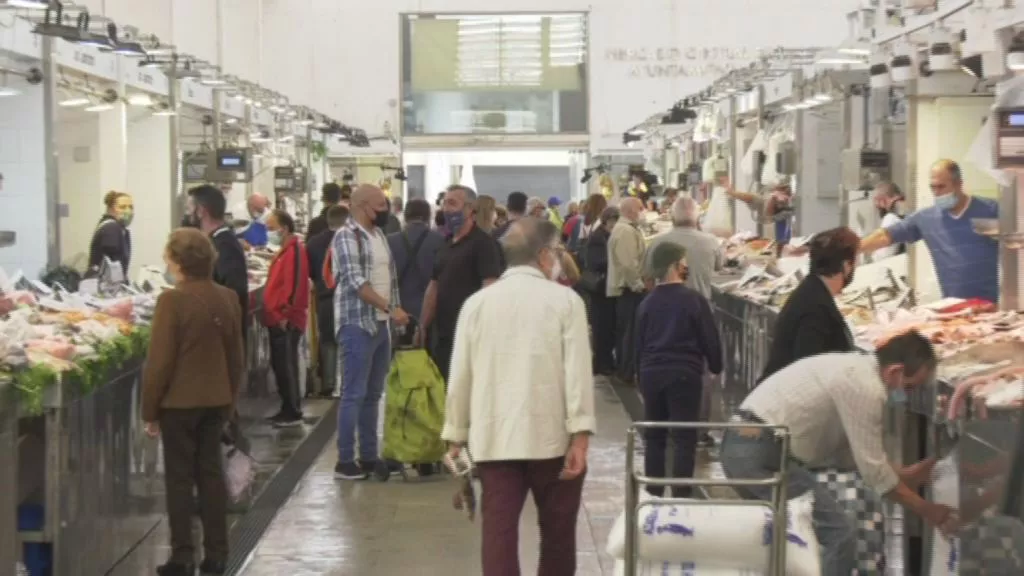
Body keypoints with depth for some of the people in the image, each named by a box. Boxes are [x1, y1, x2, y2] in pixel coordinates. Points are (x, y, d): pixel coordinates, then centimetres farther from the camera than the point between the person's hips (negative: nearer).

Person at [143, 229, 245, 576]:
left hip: (179, 401, -5)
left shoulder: (172, 300, -17)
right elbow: (236, 357, 8)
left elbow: (159, 361, -15)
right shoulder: (227, 299, 1)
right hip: (216, 400, 5)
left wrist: (150, 409, -6)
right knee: (211, 473, 12)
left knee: (179, 478, 3)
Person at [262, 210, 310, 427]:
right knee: (280, 366, 13)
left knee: (286, 366, -6)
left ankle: (293, 413, -2)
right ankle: (287, 409, 20)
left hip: (286, 321, -10)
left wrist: (285, 314, -22)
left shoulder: (294, 250, -15)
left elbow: (294, 285, -23)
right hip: (277, 319, 10)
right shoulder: (285, 250, 18)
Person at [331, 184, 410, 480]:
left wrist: (396, 310, 8)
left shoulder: (379, 235, 14)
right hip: (358, 325, -8)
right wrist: (391, 309, -23)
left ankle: (369, 456, 17)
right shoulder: (347, 236, -11)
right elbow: (357, 282, -19)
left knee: (373, 394, 11)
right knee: (354, 394, -6)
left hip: (381, 324, 8)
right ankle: (345, 460, -2)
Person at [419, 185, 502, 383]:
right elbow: (434, 287, 19)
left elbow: (490, 287, -16)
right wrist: (423, 326, 13)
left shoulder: (482, 243, -8)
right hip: (444, 334, 8)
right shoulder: (446, 246, 17)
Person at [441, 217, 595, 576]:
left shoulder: (477, 303, 7)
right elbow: (577, 371, -10)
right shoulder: (564, 300, -3)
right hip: (552, 435, -2)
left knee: (498, 532, -2)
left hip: (493, 436, 2)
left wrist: (456, 435, 13)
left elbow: (461, 375, 6)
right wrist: (581, 436, -10)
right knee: (557, 532, 13)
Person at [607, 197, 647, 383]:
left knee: (624, 330, 16)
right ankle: (629, 372, -4)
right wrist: (638, 284, -19)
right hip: (630, 288, -11)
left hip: (624, 287, 11)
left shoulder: (622, 228, 16)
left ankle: (624, 368, 23)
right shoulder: (626, 231, -19)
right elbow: (629, 264, -26)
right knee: (631, 331, -7)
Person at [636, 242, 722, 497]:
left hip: (651, 373, 4)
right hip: (685, 373, -4)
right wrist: (715, 367, 11)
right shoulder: (694, 300, -10)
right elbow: (710, 339, -5)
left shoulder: (646, 303, 4)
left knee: (654, 437, 13)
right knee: (684, 438, 1)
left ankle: (653, 496, 16)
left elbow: (639, 344, 10)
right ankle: (680, 497, -2)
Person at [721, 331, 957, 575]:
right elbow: (873, 470, -11)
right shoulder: (865, 386, -15)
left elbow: (845, 448, 20)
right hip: (761, 453, -11)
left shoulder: (855, 369, 16)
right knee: (839, 534, -7)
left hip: (742, 446, 11)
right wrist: (926, 511, -1)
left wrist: (902, 475, 18)